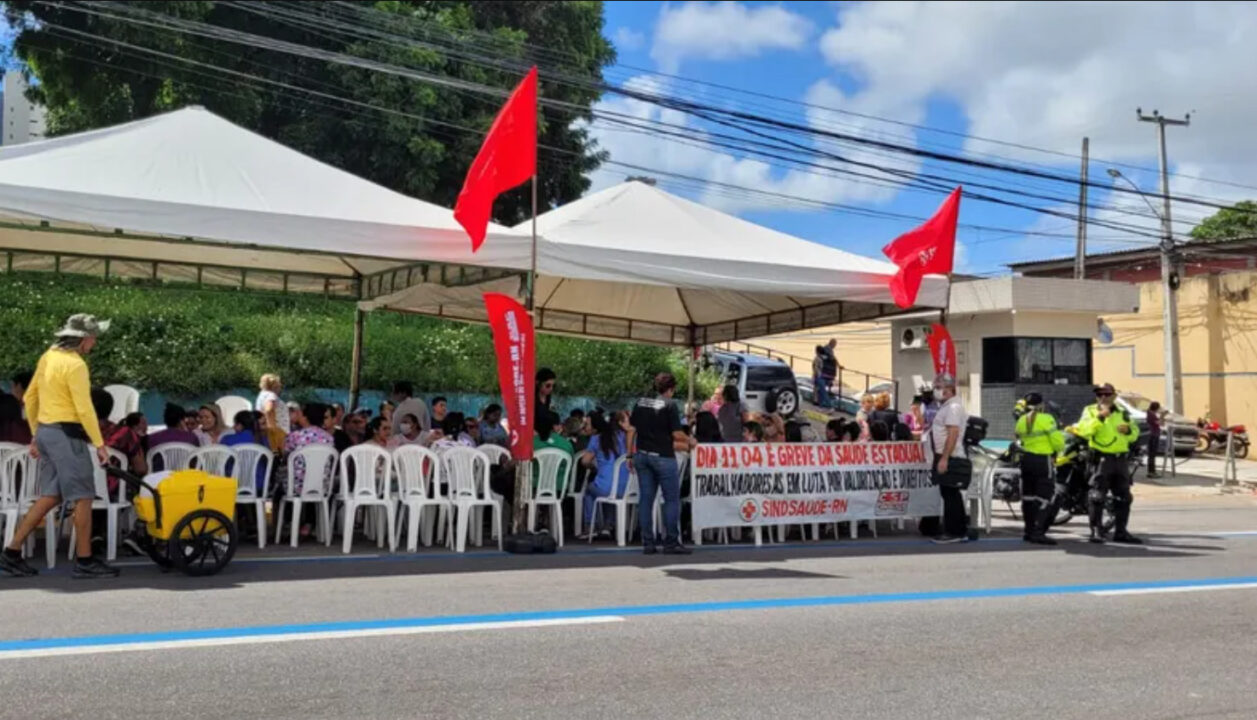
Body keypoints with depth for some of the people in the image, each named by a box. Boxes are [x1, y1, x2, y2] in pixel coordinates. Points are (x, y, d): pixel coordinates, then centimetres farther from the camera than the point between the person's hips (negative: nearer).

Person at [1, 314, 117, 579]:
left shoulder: (48, 357, 13)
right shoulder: (75, 364, -15)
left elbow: (29, 398, 19)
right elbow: (84, 409, -20)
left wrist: (36, 435, 24)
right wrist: (99, 444, -15)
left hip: (46, 432, 9)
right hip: (67, 434, -9)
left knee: (50, 497, 13)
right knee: (83, 497, -3)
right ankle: (85, 561, 1)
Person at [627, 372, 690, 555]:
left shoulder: (641, 403, 9)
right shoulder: (670, 405, -8)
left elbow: (632, 430, 9)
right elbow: (676, 434, -13)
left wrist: (631, 454, 14)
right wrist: (689, 440, 6)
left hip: (642, 455, 6)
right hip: (663, 456, -6)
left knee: (646, 499, 7)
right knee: (672, 500, 3)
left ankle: (648, 543, 8)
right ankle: (671, 543, 1)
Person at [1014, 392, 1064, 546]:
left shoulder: (1021, 421, 6)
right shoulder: (1046, 419, -12)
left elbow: (1020, 439, 9)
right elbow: (1057, 441, -12)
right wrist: (1060, 449, 7)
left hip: (1026, 459, 7)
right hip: (1043, 460, -7)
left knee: (1028, 495, 14)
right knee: (1044, 496, -5)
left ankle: (1029, 531, 19)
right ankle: (1038, 532, -13)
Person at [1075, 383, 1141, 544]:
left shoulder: (1123, 413, 17)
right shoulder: (1090, 411, 1)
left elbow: (1135, 434, 19)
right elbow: (1083, 430, -15)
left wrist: (1128, 430, -3)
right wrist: (1099, 417, -25)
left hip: (1121, 460, 6)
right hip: (1101, 458, -5)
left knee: (1123, 497, 9)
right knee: (1097, 497, -9)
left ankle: (1120, 531, 18)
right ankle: (1096, 531, -4)